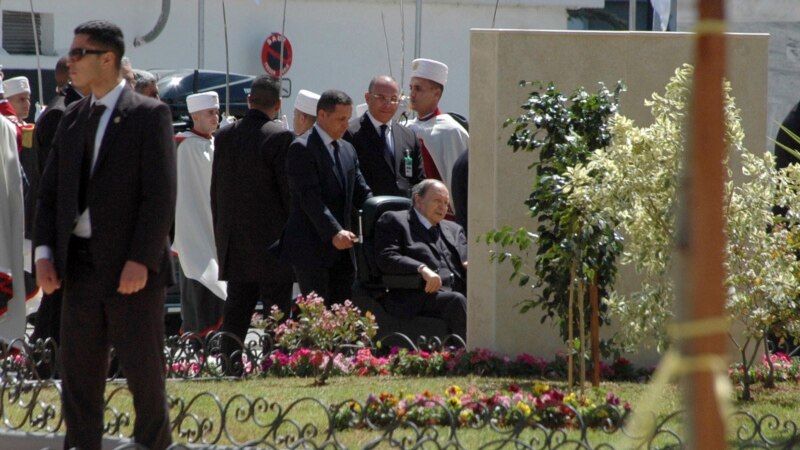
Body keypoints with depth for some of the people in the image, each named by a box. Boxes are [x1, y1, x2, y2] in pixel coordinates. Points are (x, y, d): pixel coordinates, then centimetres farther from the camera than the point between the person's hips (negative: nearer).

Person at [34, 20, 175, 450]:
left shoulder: (149, 115, -6)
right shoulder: (73, 118, 13)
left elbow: (160, 195, -12)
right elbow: (50, 190, 13)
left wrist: (140, 261, -18)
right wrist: (44, 252, 0)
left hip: (132, 268, -6)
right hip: (80, 265, 6)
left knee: (144, 373, 1)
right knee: (78, 375, 8)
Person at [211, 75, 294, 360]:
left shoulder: (224, 135, 6)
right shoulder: (280, 136, -13)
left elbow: (216, 190, 11)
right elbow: (289, 190, -11)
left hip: (233, 242, 6)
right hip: (271, 239, -6)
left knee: (236, 310, 10)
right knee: (276, 312, -1)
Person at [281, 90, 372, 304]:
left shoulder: (347, 150, 16)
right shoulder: (302, 148, -10)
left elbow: (360, 192, 14)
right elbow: (310, 197, -18)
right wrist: (334, 233, -28)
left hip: (341, 247, 8)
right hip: (311, 249, -8)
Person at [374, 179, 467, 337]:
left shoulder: (453, 229, 30)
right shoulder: (394, 221, 11)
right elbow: (386, 258, -4)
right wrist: (422, 269, -19)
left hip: (457, 290, 6)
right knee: (456, 300, -35)